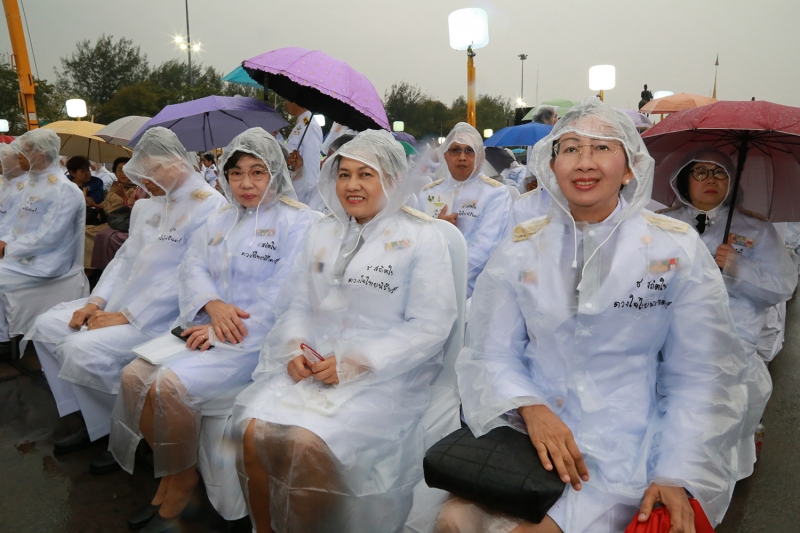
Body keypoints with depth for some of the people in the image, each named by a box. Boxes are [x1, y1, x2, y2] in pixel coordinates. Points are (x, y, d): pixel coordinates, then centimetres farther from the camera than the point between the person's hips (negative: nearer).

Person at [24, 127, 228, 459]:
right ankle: (94, 420, 12)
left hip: (163, 316, -9)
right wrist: (97, 301, 0)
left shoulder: (210, 207, -16)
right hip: (121, 302, 9)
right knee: (47, 326, 4)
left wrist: (127, 316, -19)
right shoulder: (148, 205, 13)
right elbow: (125, 257, 15)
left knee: (82, 350, -23)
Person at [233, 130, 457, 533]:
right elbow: (296, 304, 15)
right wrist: (294, 348, -6)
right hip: (312, 364, 5)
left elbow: (430, 327, -9)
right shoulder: (323, 233, 14)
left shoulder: (422, 238, -3)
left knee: (305, 443, -26)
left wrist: (356, 363, -17)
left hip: (384, 375, -4)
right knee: (254, 431, -19)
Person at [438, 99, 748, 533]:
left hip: (629, 443, -1)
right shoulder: (521, 250, 3)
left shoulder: (677, 249, -1)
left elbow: (703, 376, -1)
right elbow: (492, 354, 1)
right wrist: (529, 407, -18)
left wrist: (678, 476, -12)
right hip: (530, 432, 2)